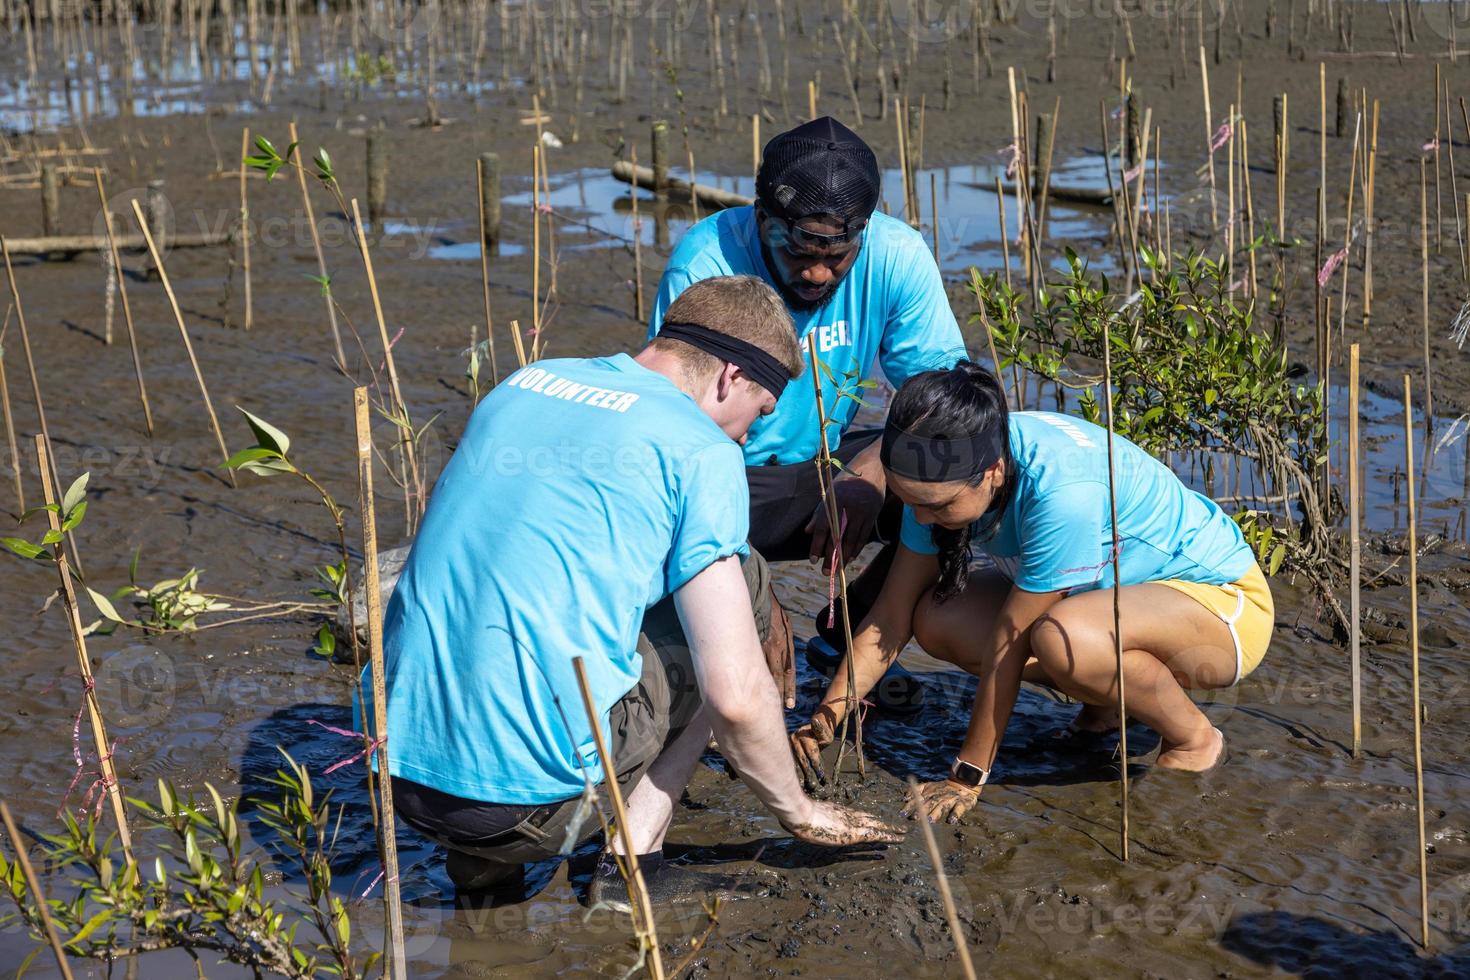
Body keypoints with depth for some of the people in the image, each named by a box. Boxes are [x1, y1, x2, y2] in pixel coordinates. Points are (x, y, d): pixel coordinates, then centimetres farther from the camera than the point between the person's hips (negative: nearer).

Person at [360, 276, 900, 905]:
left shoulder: (524, 383, 16)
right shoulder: (701, 452, -4)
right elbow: (734, 696, -9)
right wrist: (799, 813, 10)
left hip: (396, 768, 7)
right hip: (529, 791, -6)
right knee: (740, 581, 13)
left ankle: (482, 855, 18)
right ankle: (630, 863, 6)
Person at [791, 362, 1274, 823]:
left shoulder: (1062, 490, -36)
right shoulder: (948, 470, -14)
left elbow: (1008, 639, -29)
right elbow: (894, 611, -8)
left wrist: (967, 777, -20)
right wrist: (825, 717, -15)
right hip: (1117, 589, 7)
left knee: (1063, 637, -38)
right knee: (936, 619, -11)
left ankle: (1193, 739, -8)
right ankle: (1109, 699, 8)